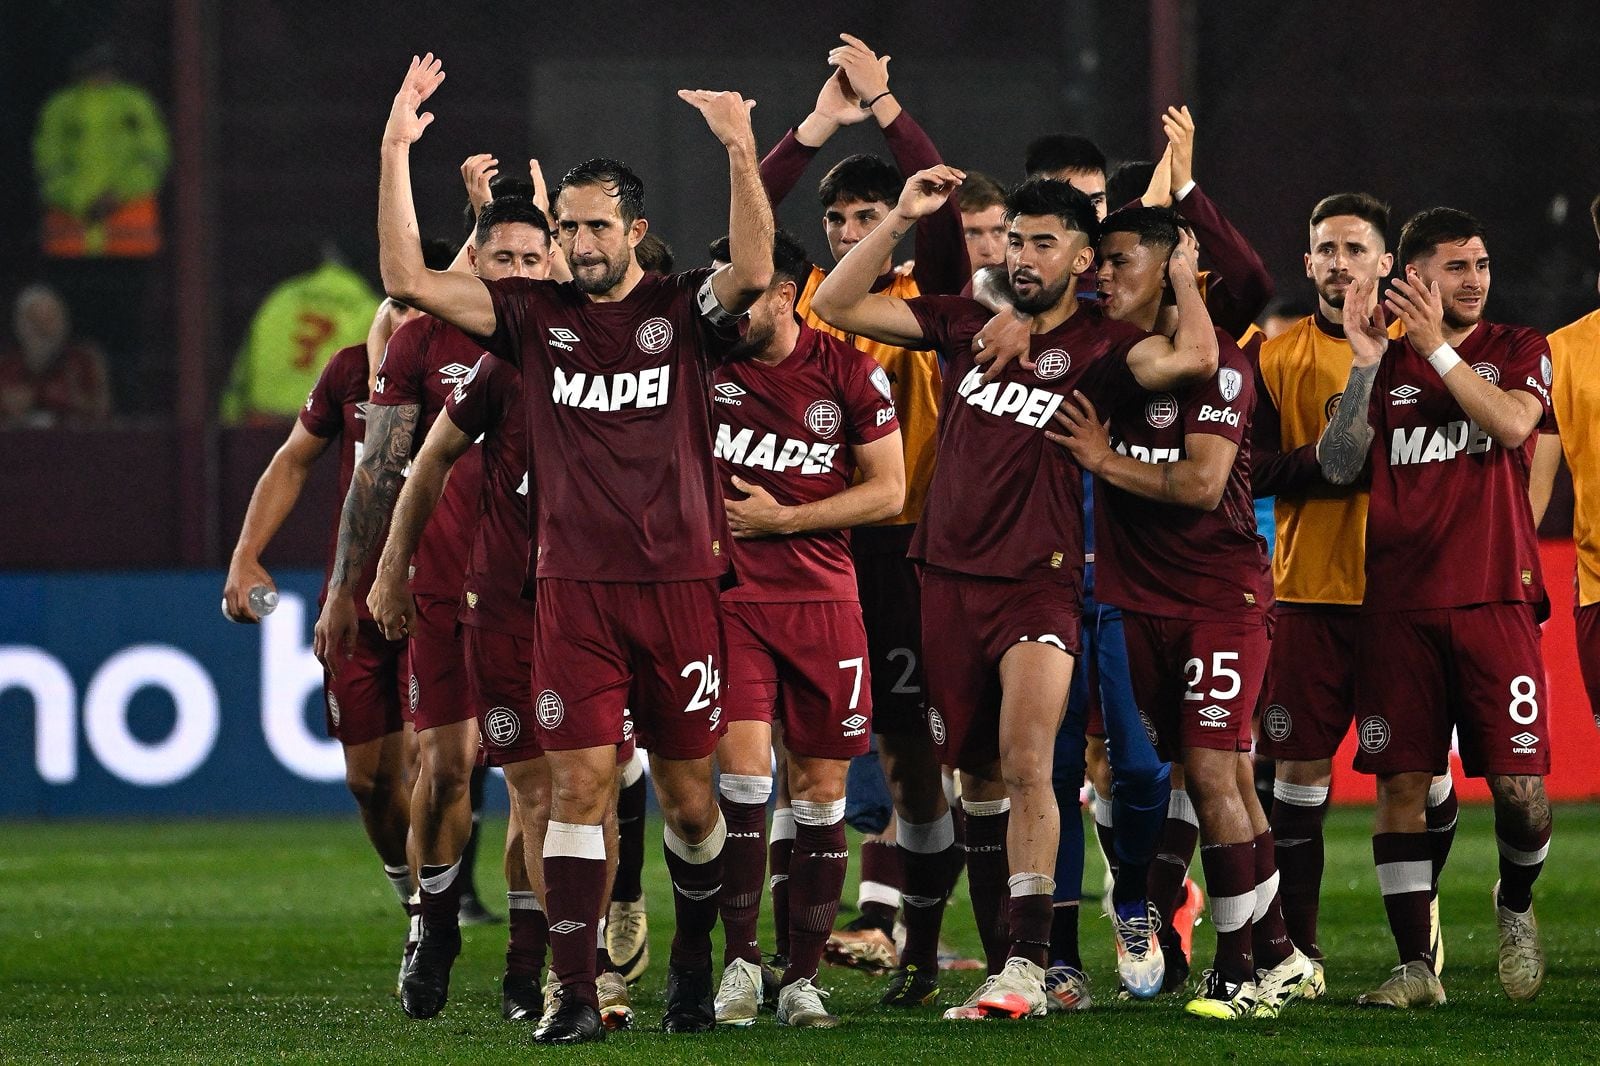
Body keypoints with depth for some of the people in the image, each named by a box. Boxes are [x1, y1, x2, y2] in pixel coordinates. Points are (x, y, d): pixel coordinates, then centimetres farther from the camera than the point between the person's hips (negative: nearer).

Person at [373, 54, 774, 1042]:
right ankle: (576, 993, -9)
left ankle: (694, 962, 29)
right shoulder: (537, 315, 7)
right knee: (580, 783, -8)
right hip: (574, 585, 1)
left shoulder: (683, 309, 2)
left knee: (689, 795, 7)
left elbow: (753, 271, -19)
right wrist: (396, 152, -8)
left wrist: (742, 153, -31)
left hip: (680, 581, -1)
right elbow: (409, 279, 0)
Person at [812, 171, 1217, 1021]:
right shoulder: (964, 323, 9)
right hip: (950, 576, 4)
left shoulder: (1099, 346, -1)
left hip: (1039, 583, -4)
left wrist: (1182, 267, -10)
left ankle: (1027, 962, -19)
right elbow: (834, 306, 7)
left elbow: (1192, 357, -19)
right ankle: (1001, 966, 15)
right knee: (977, 778, 8)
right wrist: (900, 221, -1)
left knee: (1025, 766, -18)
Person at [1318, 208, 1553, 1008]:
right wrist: (1366, 366, -9)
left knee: (1519, 785, -7)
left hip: (1493, 596, -2)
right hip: (1399, 604, 2)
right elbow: (1336, 467, 0)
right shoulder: (1384, 363, 12)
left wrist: (1437, 346, -13)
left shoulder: (1517, 350, 8)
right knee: (1401, 783, -2)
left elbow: (1511, 423, -12)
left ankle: (1515, 908, 22)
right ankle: (1416, 965, 4)